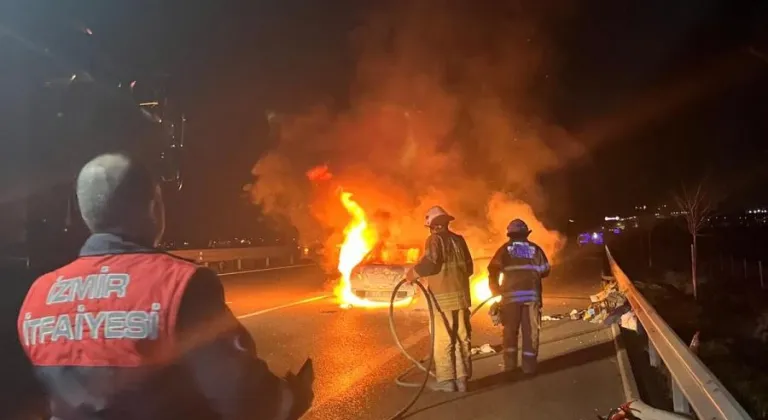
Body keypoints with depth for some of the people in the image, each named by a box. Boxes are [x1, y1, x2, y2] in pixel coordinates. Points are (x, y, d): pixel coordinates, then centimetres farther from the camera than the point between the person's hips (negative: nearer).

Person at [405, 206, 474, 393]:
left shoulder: (435, 239, -6)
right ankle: (461, 378, 15)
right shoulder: (458, 239, 13)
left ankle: (446, 380, 4)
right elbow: (469, 267, 17)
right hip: (461, 295, 7)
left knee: (443, 340, 0)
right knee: (462, 338, 9)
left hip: (443, 297, -7)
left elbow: (430, 262, -22)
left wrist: (413, 273, -8)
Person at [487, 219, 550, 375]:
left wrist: (495, 291, 9)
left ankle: (510, 363, 11)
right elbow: (545, 271, 9)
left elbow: (493, 271, -2)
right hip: (531, 294, 1)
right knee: (530, 330, 6)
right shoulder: (535, 249, 9)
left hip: (511, 294, -1)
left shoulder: (505, 248, 4)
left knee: (510, 329, 10)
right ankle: (529, 364, 6)